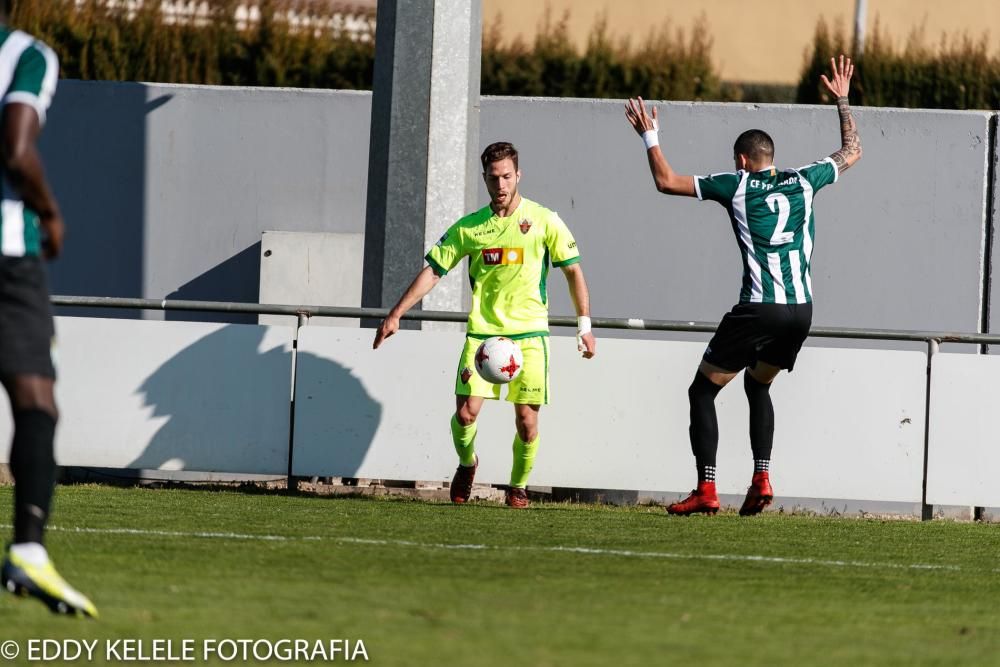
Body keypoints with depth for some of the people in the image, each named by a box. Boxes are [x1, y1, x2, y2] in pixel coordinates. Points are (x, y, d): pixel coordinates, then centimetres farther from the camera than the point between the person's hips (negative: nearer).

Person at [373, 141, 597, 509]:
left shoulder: (544, 222, 0)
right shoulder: (469, 227, 5)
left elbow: (573, 271, 5)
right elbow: (433, 271, 8)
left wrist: (584, 325, 1)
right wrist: (395, 315, 2)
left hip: (529, 334, -1)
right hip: (482, 331, 1)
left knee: (527, 421, -6)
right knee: (466, 412, -12)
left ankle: (518, 486, 17)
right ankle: (467, 464, 19)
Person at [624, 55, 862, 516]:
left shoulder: (737, 185, 0)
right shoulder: (803, 182, 10)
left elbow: (666, 181, 4)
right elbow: (851, 153, 28)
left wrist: (649, 136, 17)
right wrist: (843, 101, 37)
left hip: (758, 308, -5)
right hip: (801, 308, 5)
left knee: (703, 390, 7)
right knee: (758, 385, 27)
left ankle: (706, 490, -5)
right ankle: (761, 480, 12)